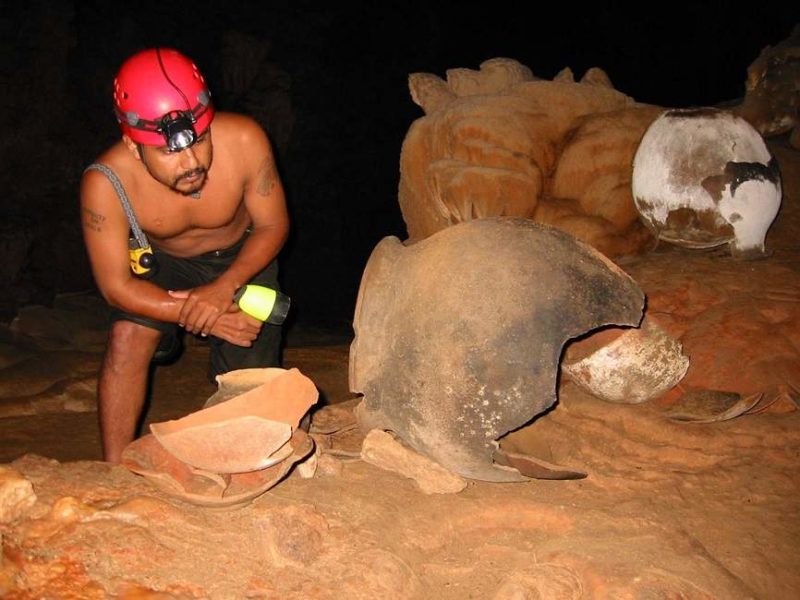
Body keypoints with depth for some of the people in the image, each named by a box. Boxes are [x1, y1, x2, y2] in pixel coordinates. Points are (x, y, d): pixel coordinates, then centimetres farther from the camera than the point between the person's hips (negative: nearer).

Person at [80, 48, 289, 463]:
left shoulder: (244, 141, -36)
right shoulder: (105, 183, -36)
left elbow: (273, 225, -20)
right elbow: (116, 286, -26)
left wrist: (225, 288, -35)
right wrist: (208, 319, -33)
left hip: (242, 259, 1)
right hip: (161, 261, 0)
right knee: (127, 339, -24)